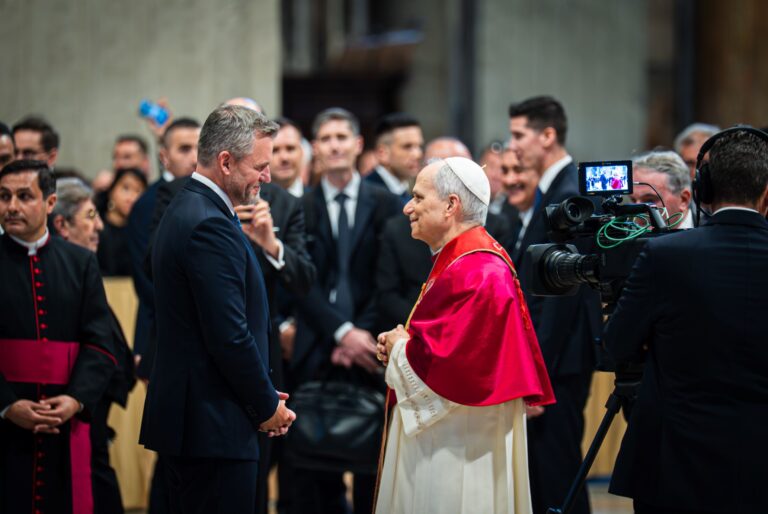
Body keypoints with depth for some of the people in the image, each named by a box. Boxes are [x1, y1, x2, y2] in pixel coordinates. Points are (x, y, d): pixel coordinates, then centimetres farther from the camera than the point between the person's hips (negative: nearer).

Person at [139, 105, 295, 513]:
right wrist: (268, 406, -7)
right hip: (213, 427, -11)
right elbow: (230, 336, -21)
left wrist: (261, 396, 14)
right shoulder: (210, 225, -18)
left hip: (185, 417, 11)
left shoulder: (186, 211, 15)